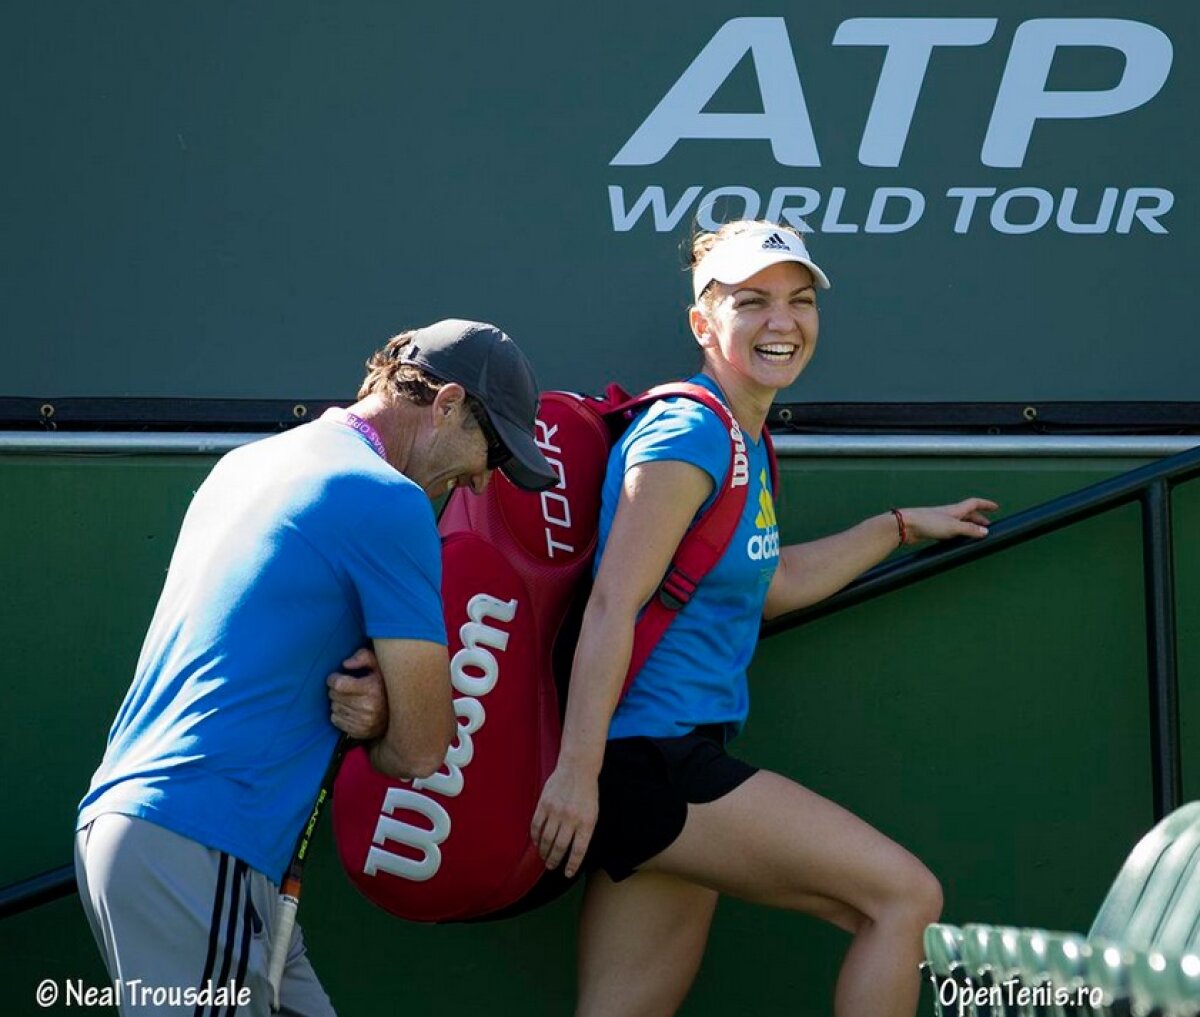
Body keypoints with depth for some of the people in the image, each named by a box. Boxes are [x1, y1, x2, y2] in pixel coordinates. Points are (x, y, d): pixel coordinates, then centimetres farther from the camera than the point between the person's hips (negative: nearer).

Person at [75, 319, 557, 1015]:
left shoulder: (247, 462, 19)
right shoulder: (389, 501, -8)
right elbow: (420, 751, -7)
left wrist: (364, 710, 7)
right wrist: (375, 724, 16)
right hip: (198, 849, -9)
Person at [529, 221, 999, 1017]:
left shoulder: (747, 443, 16)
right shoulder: (688, 433, -13)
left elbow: (768, 585, 29)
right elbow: (612, 606, -19)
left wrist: (901, 527, 33)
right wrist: (576, 771, -24)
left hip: (678, 770, 9)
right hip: (645, 764, -9)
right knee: (905, 895, -9)